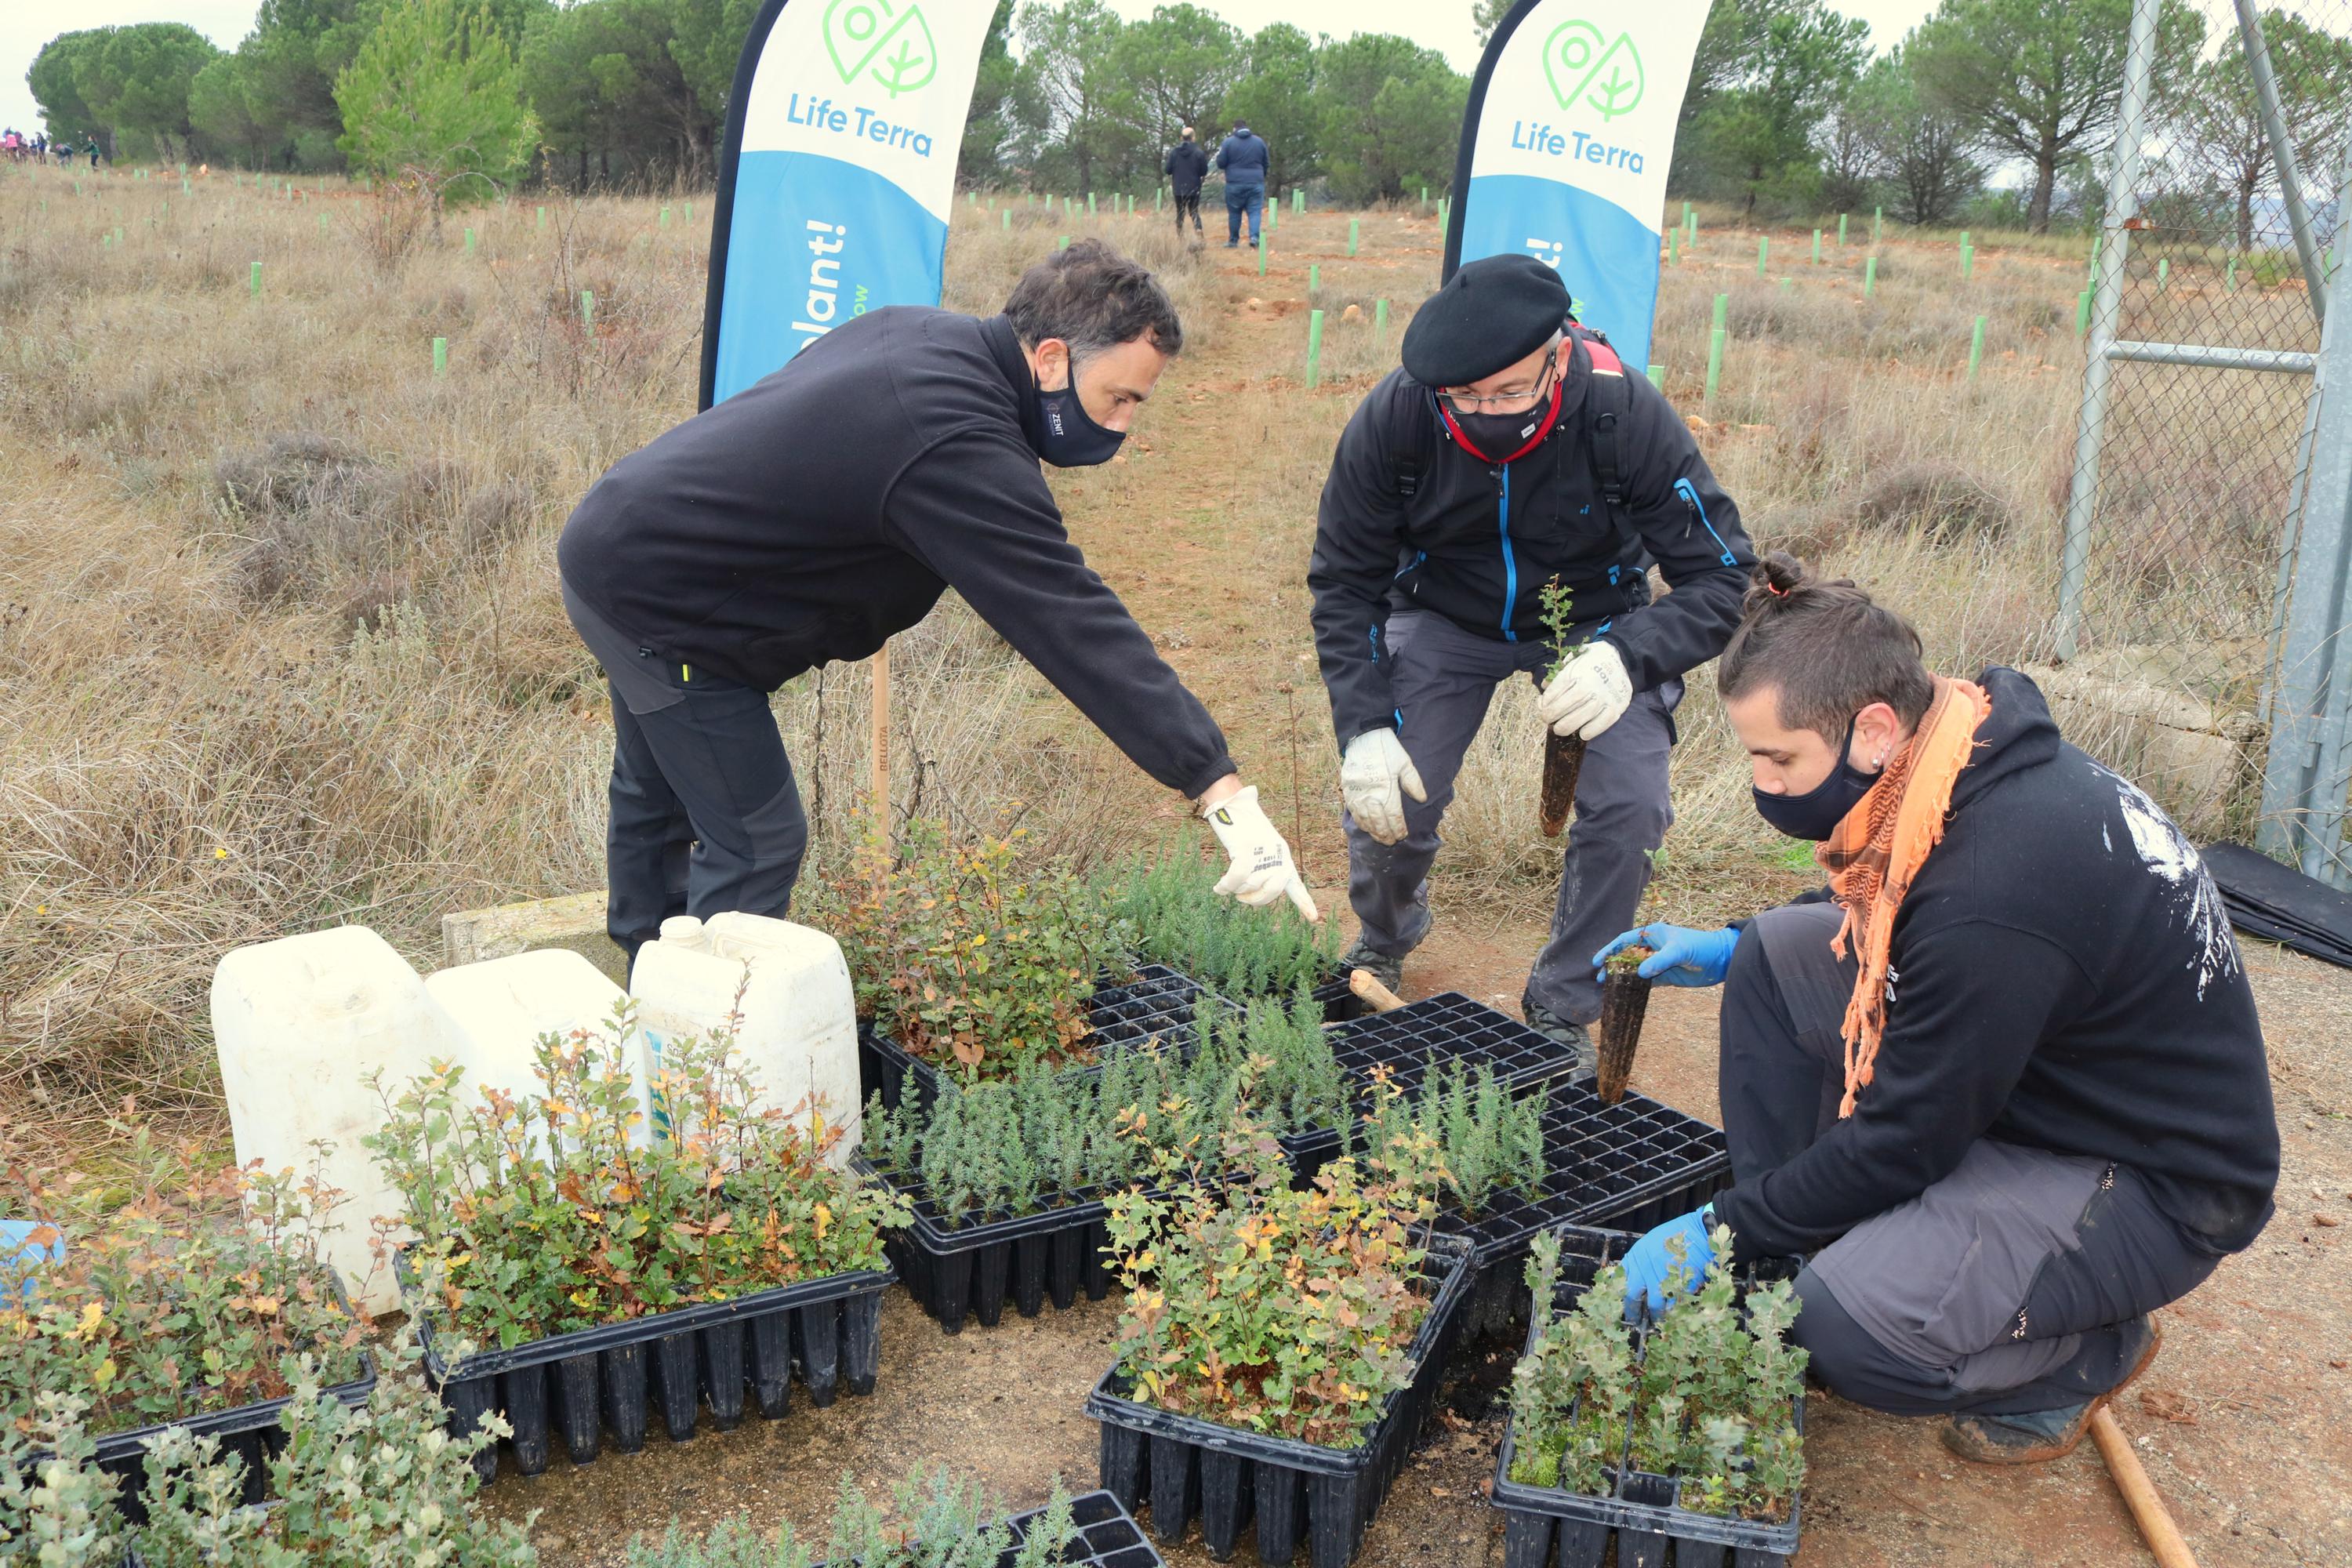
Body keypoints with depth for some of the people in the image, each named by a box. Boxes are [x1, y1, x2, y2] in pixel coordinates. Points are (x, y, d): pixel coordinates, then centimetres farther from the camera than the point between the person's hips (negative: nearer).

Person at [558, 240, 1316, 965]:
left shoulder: (913, 330, -2)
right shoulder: (962, 452, -32)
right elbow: (1078, 628, -36)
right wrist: (1218, 786, -37)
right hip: (656, 598, -11)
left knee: (655, 796, 25)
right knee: (756, 842, -3)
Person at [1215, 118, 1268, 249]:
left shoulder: (1228, 142, -2)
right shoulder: (1260, 141, 6)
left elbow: (1221, 163, -4)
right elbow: (1267, 163, 11)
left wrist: (1218, 155, 18)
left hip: (1235, 184, -1)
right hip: (1256, 183, 1)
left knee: (1234, 213, 8)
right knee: (1255, 211, 0)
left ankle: (1233, 240, 15)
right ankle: (1254, 237, -17)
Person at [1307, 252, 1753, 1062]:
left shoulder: (1626, 417, -31)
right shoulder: (1391, 419, -27)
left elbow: (1722, 575, -25)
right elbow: (1343, 583, -15)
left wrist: (1628, 659, -44)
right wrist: (1363, 728, -26)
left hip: (1593, 624, 0)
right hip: (1444, 615, 1)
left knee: (1630, 806, -19)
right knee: (1386, 799, -14)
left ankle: (1562, 1010, 8)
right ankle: (1383, 943, 25)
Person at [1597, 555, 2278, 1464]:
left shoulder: (1992, 894, -36)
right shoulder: (1972, 761, -8)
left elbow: (1907, 1141, -24)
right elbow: (1875, 909, 17)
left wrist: (1720, 1233, -14)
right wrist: (1727, 950, 7)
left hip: (2157, 1183, -9)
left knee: (1852, 1329, -28)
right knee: (1779, 950, -3)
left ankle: (2090, 1355, 4)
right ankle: (1797, 1257, 6)